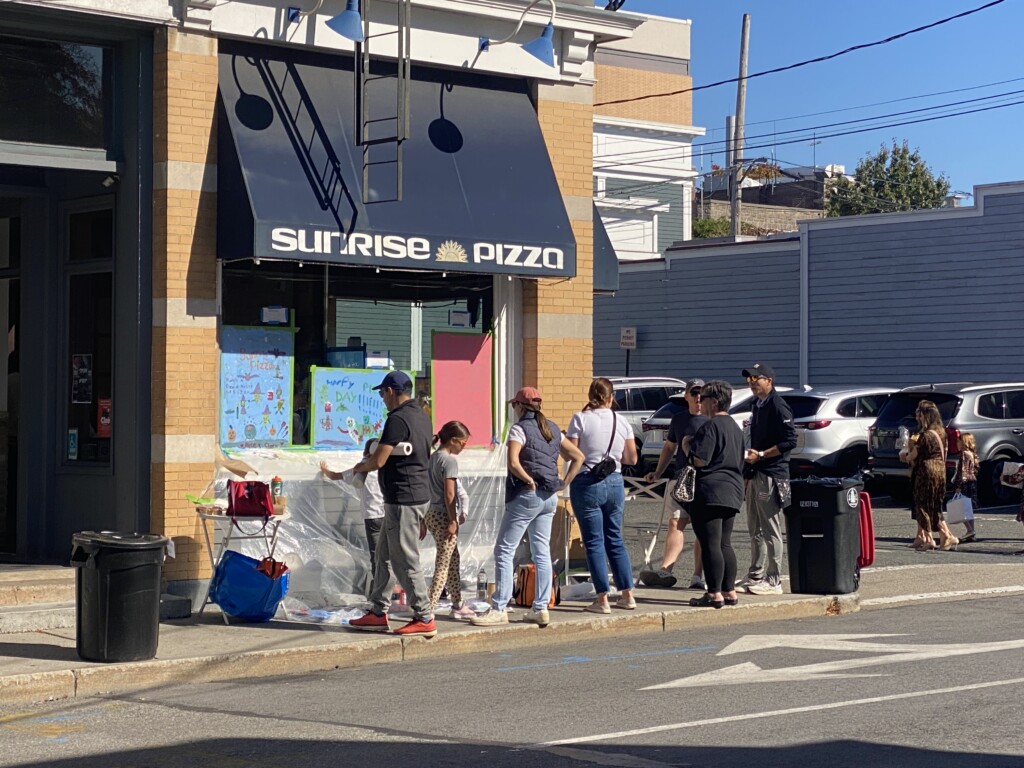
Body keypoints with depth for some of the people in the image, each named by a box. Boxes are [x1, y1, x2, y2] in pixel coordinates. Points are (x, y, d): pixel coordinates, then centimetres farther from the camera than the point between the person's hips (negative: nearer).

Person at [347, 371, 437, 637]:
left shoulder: (397, 420, -18)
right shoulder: (422, 417, 12)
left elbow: (378, 461, -21)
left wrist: (360, 467, 2)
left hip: (403, 498, -10)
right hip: (419, 493, 10)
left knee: (405, 561, -4)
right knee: (384, 555, 16)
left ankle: (424, 619, 0)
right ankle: (378, 613, 21)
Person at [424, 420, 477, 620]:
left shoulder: (432, 459, 12)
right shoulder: (450, 460, -13)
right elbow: (449, 493, -18)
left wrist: (423, 520, 18)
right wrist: (453, 521, -15)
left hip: (432, 515, 9)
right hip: (444, 516, -9)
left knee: (453, 561, 18)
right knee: (443, 565, -6)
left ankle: (458, 605, 25)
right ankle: (428, 609, -10)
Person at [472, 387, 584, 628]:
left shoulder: (520, 429, -9)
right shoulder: (552, 429, 13)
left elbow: (513, 463, -25)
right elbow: (578, 457, 16)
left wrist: (529, 480, -12)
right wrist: (563, 482, 10)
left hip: (526, 494, -7)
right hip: (550, 497, 7)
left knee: (504, 551, -2)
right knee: (542, 553, 11)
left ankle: (499, 608, -5)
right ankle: (540, 608, 11)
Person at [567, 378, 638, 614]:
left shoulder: (581, 419, -8)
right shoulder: (622, 422, 3)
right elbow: (632, 459, 8)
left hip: (587, 483, -4)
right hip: (614, 482, 4)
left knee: (594, 542, 1)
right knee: (615, 539, 15)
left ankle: (602, 599, -1)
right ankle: (627, 595, 16)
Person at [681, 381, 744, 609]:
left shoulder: (711, 426, -14)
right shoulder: (734, 427, 17)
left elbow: (699, 460, -21)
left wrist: (686, 446, -3)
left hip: (711, 491, -10)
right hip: (732, 490, 10)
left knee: (710, 544, -7)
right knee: (724, 544, 14)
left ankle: (714, 594, -7)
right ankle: (729, 591, 16)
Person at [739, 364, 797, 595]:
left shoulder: (777, 406, -13)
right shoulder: (757, 405, 17)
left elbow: (790, 441, -18)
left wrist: (760, 455, -19)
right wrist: (747, 471, 20)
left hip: (772, 474, -10)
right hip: (755, 474, 10)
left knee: (771, 530, -7)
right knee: (755, 529, 15)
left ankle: (774, 581, -3)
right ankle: (755, 576, 23)